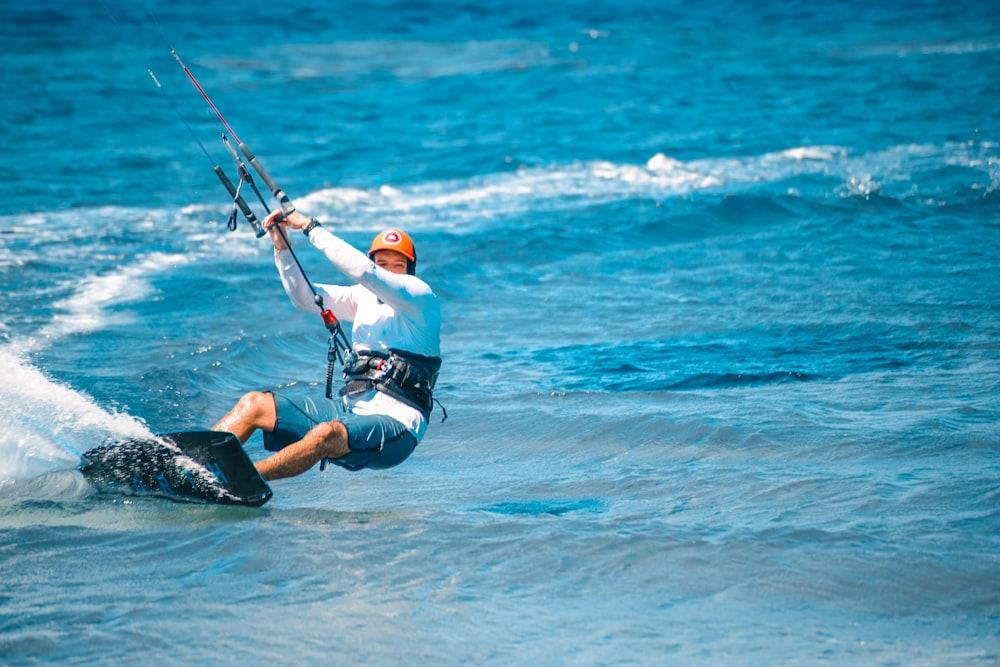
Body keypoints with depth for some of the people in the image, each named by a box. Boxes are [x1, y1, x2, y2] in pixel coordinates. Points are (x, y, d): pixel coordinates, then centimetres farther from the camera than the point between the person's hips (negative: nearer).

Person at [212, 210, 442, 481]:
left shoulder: (420, 296, -4)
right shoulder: (365, 297, 18)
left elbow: (364, 271, -18)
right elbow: (305, 297, 14)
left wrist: (310, 227, -14)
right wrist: (282, 248, -1)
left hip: (395, 423, -8)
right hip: (347, 408, 8)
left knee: (326, 434, -39)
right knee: (254, 404, -6)